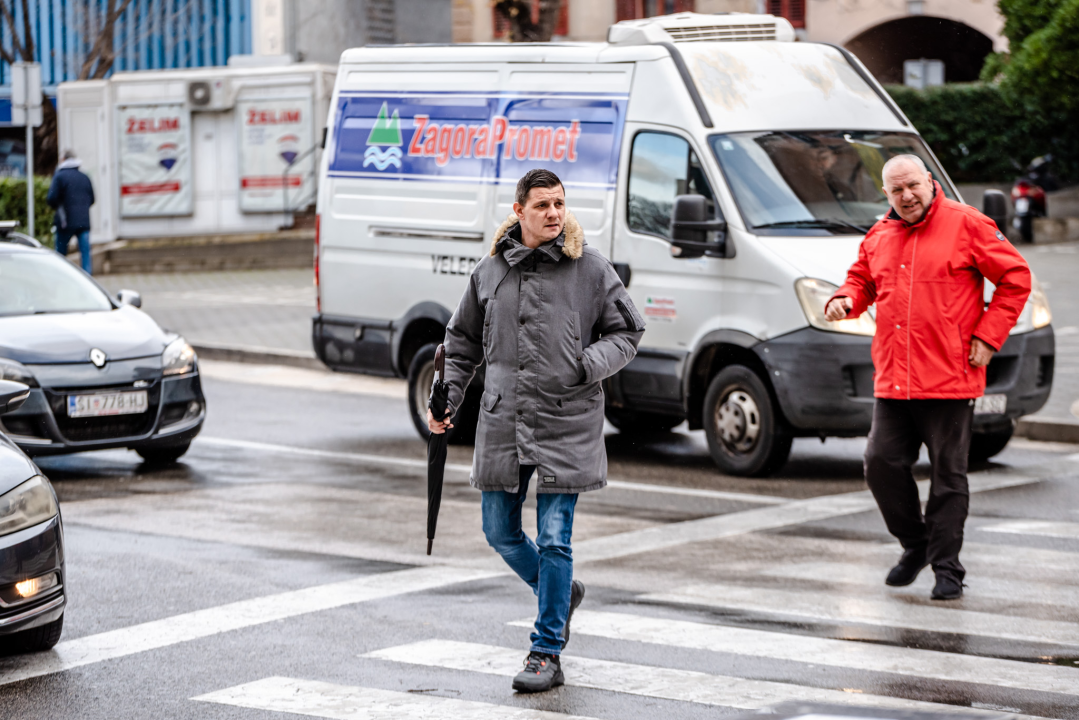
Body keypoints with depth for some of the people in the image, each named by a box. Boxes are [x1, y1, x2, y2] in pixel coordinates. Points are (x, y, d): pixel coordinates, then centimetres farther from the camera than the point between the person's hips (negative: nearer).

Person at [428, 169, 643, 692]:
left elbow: (626, 332, 4)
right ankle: (562, 592, 38)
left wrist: (589, 365, -14)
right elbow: (463, 339, 18)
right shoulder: (490, 270, 6)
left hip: (567, 423, -4)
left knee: (554, 540, -5)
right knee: (500, 532, 11)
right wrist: (448, 397, 10)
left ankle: (547, 654, 4)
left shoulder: (591, 269, -3)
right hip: (502, 421, 4)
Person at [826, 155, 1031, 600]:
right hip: (892, 380, 5)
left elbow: (1015, 278, -1)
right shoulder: (878, 238, 13)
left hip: (950, 380, -5)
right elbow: (862, 279, 27)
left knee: (948, 475, 0)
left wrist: (988, 336, -6)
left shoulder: (965, 225, -3)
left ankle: (947, 568, 8)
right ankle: (916, 545, 22)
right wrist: (845, 299, 3)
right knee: (882, 463, 0)